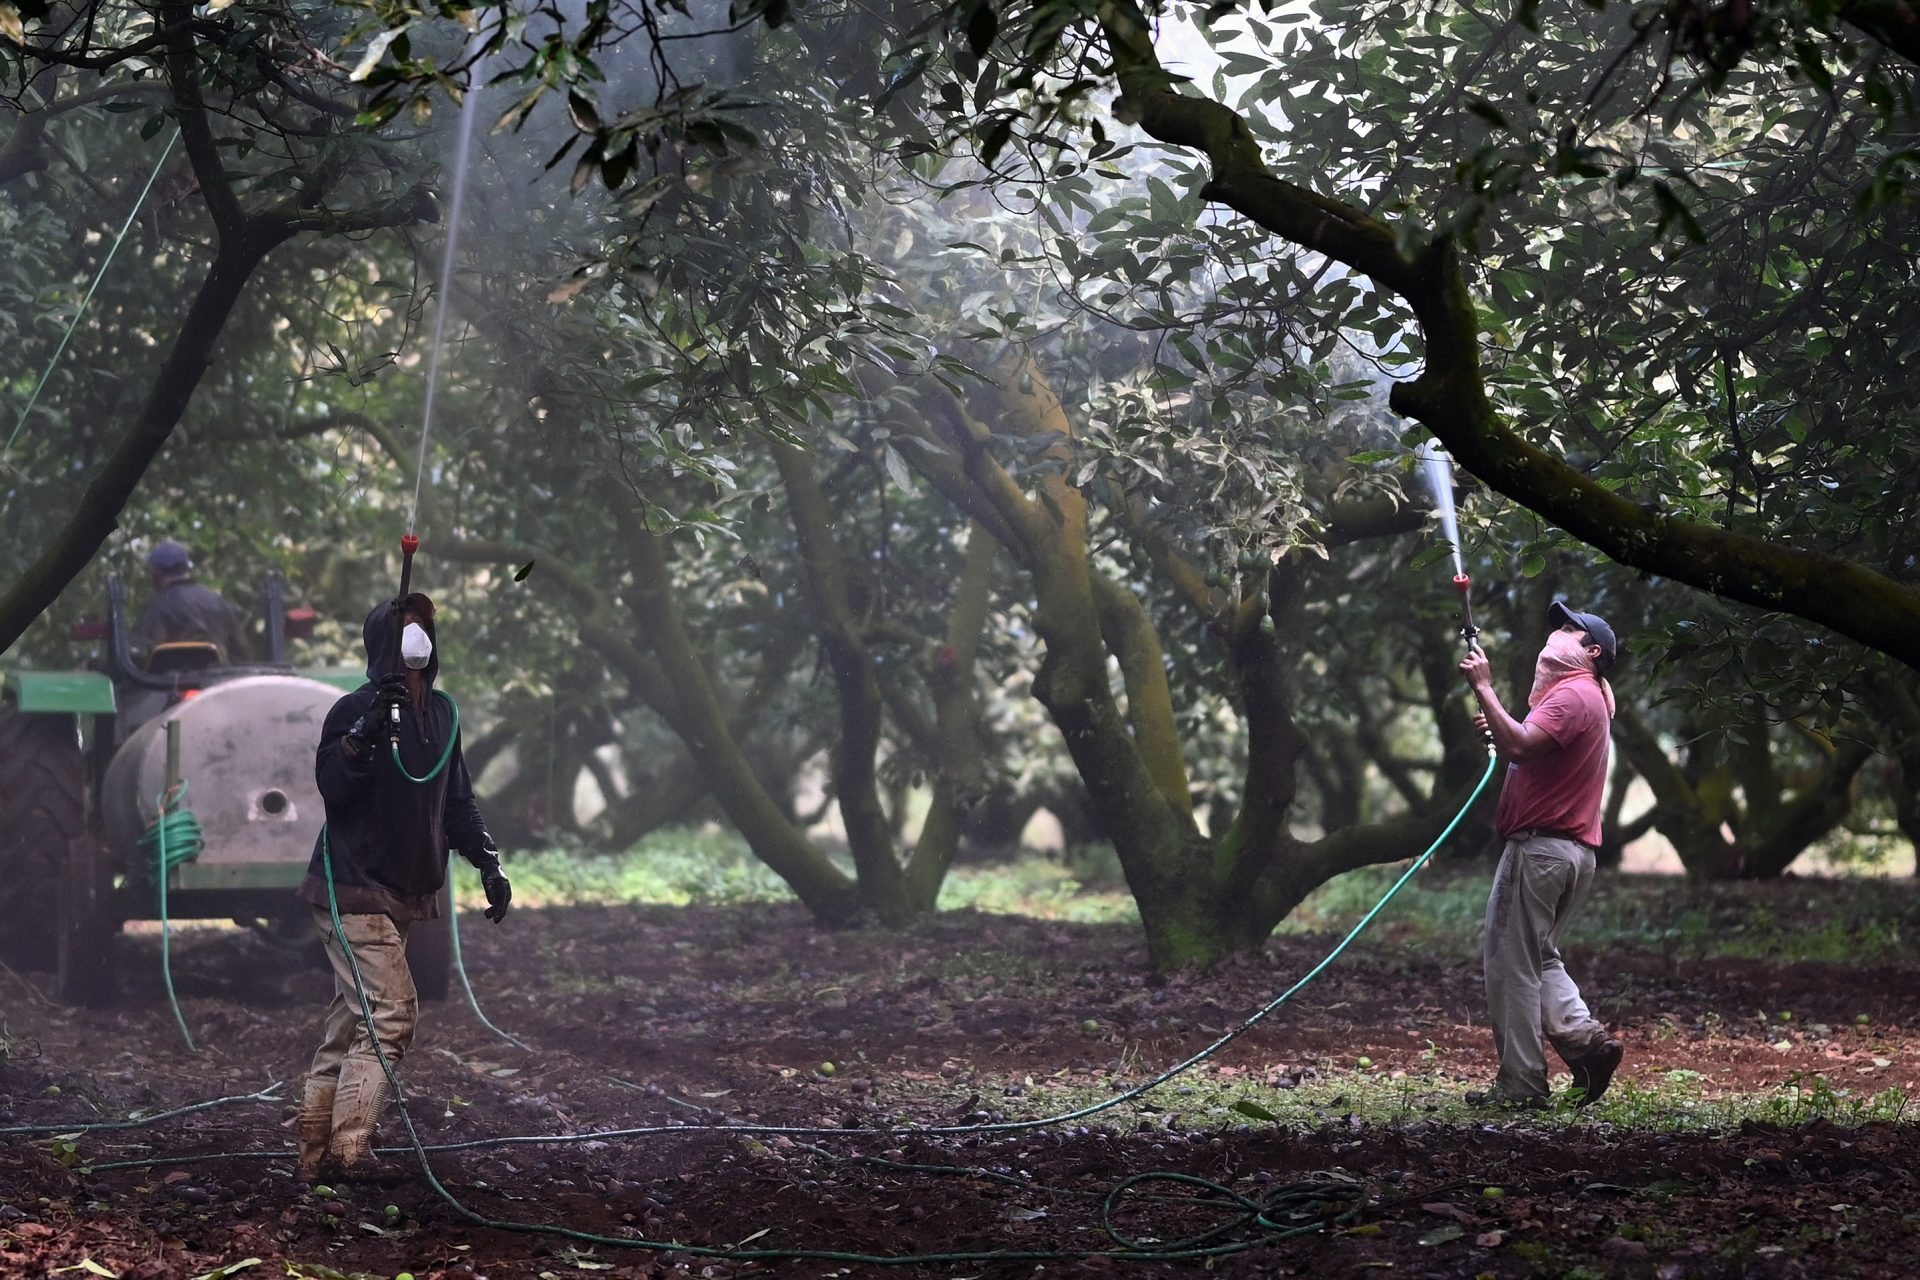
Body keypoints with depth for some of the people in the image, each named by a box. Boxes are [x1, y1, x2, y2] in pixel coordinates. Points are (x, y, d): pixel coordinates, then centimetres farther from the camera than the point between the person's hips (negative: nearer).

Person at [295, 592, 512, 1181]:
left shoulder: (440, 715, 14)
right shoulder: (356, 709, -9)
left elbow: (456, 802, 20)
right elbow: (332, 785, -22)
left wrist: (488, 865, 12)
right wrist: (366, 731, -34)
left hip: (399, 898, 8)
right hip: (353, 892, -8)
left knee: (350, 1022, 8)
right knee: (391, 1013, -15)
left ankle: (316, 1150, 11)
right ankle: (350, 1147, -14)